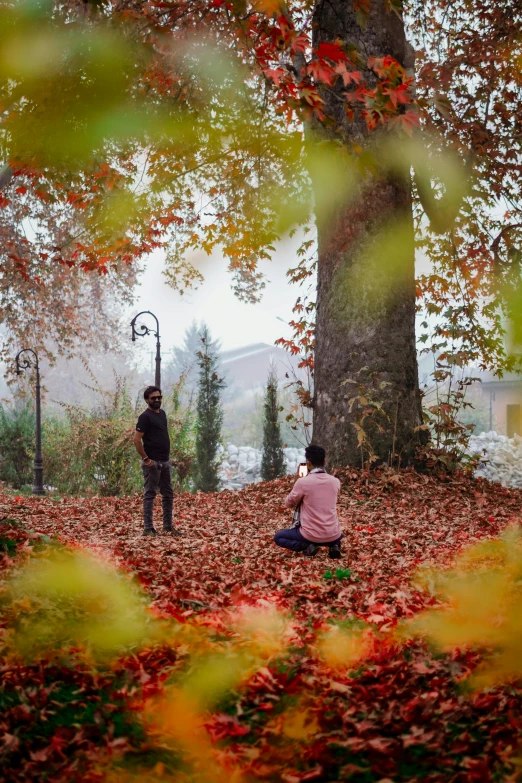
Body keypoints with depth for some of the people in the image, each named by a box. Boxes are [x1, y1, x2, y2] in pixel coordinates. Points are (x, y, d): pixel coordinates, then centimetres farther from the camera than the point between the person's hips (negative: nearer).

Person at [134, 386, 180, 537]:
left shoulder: (162, 413, 13)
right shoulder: (145, 417, -12)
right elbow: (137, 440, -17)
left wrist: (167, 456, 16)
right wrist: (146, 459, -19)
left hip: (165, 461, 9)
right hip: (153, 462, -8)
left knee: (168, 494, 12)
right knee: (150, 494, -3)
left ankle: (168, 526, 20)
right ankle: (148, 528, 0)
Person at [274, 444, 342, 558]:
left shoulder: (302, 482, -13)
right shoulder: (335, 481, 0)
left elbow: (288, 504, 4)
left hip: (311, 535, -4)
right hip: (333, 536, 4)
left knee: (278, 537, 20)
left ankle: (307, 547, -4)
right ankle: (334, 545, 7)